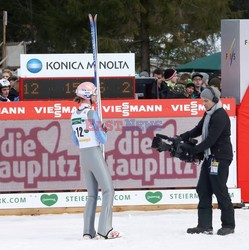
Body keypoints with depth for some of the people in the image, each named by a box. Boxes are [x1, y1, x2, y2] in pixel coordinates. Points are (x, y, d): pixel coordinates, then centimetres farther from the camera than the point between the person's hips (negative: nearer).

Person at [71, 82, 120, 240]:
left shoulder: (74, 115, 9)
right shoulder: (91, 113, -14)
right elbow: (102, 139, -13)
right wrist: (104, 130, 5)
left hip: (83, 156, 8)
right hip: (95, 154, -8)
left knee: (92, 194, 14)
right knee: (108, 190, -4)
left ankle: (88, 231, 9)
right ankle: (104, 230, -12)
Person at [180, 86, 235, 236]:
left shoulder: (220, 116, -17)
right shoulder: (209, 114, 13)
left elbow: (211, 139, -21)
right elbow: (198, 130, 15)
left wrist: (192, 150, -21)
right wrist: (182, 137, 0)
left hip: (221, 157, -10)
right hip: (210, 156, 10)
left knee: (220, 190, -5)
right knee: (203, 190, 5)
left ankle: (229, 225, 4)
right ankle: (205, 225, 6)